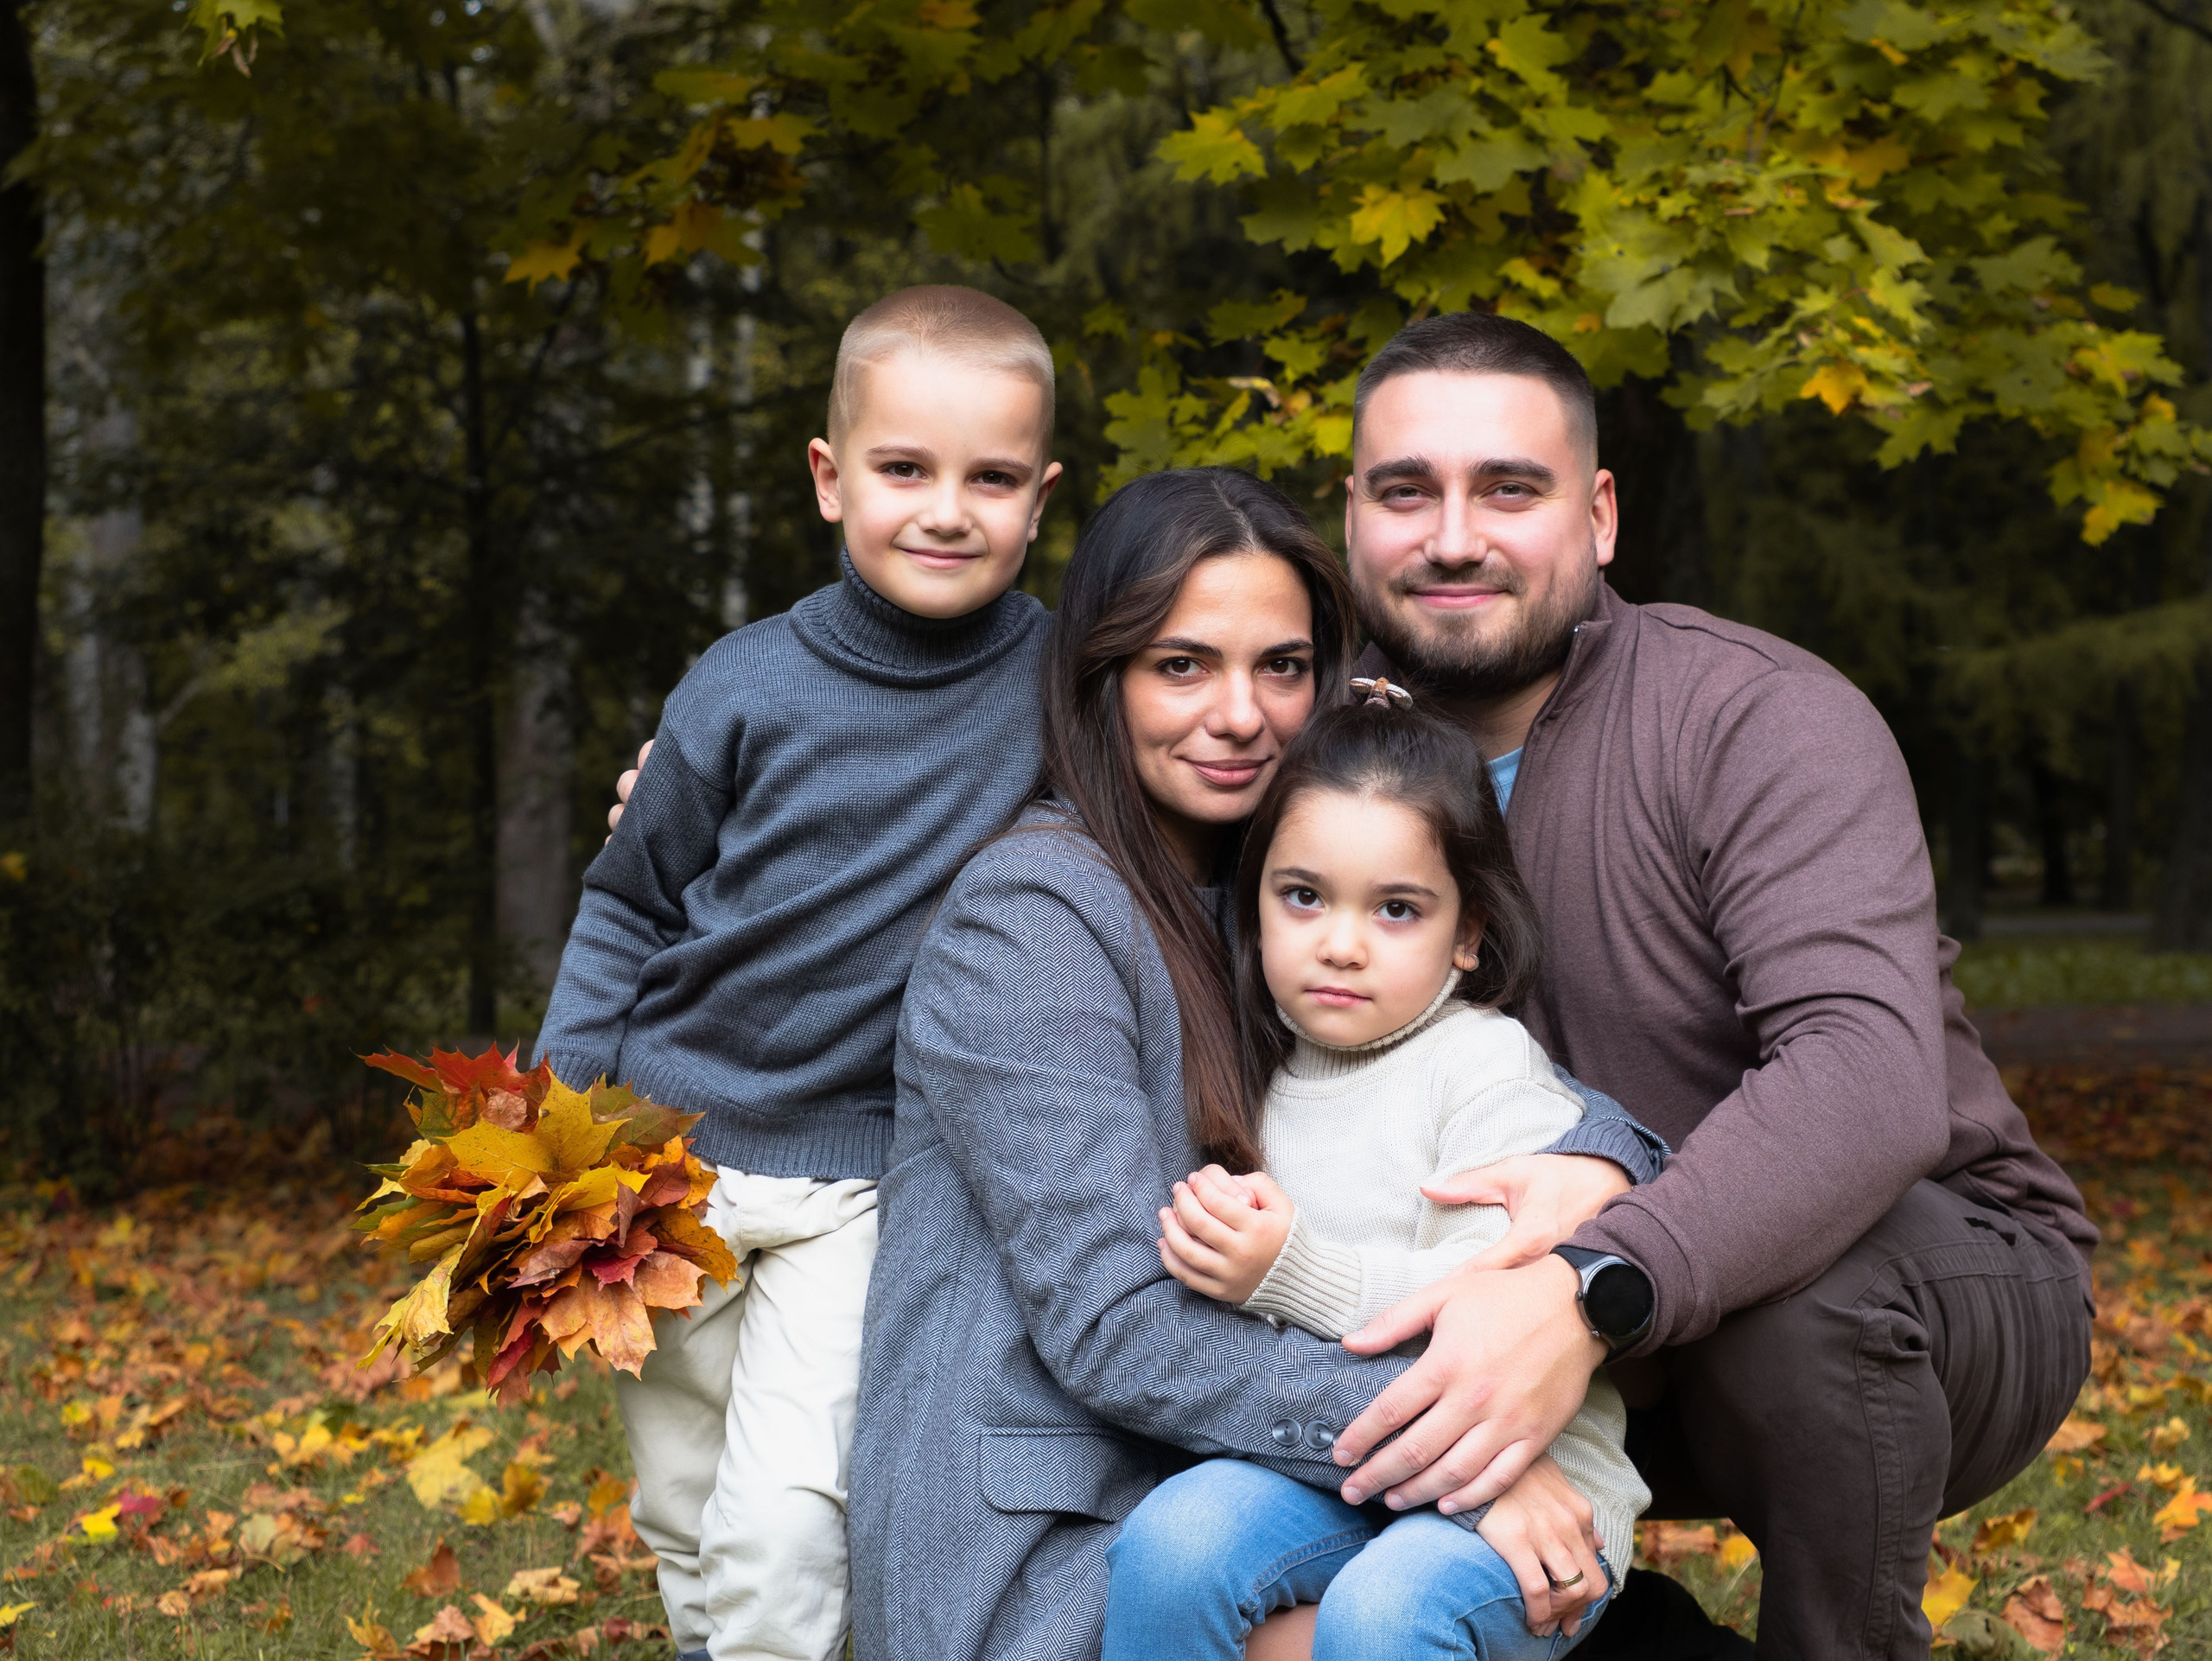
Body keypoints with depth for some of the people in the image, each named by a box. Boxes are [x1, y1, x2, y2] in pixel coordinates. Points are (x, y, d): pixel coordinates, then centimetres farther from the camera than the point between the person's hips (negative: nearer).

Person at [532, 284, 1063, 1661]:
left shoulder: (1063, 681, -7)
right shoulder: (749, 692, -7)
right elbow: (631, 904, 5)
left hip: (858, 1180, -1)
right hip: (663, 1144, 2)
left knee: (781, 1535, -14)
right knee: (685, 1528, 13)